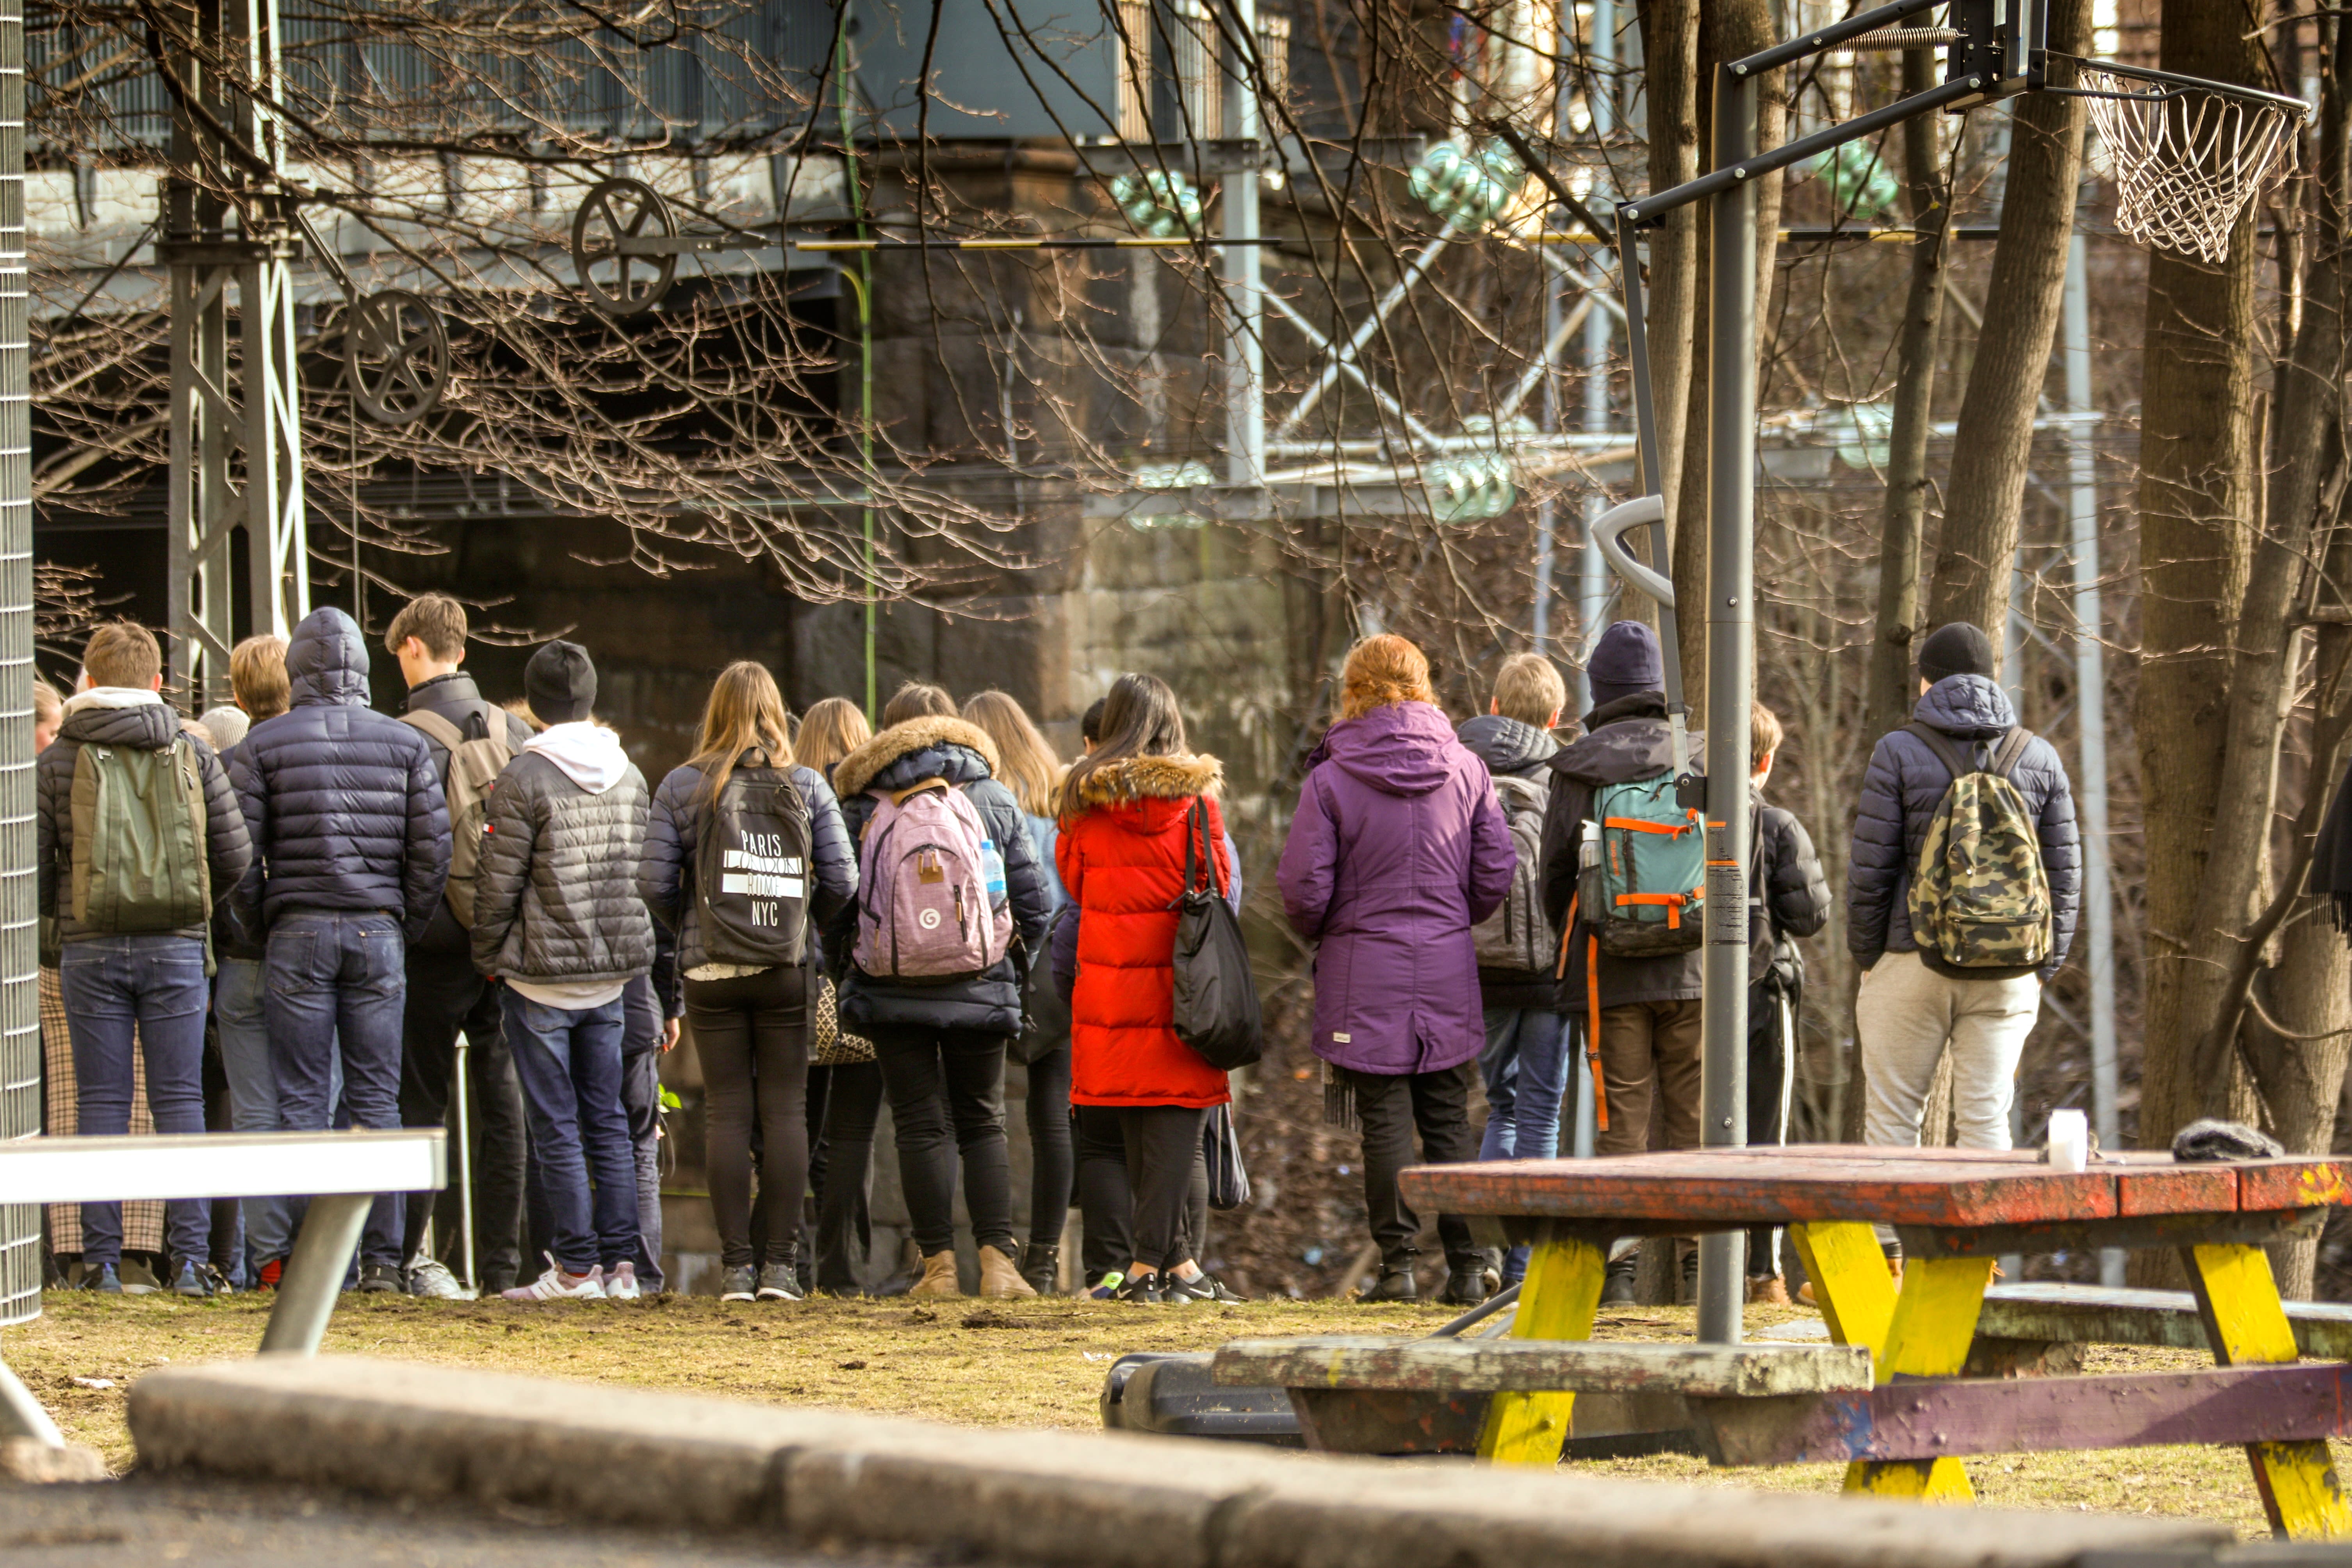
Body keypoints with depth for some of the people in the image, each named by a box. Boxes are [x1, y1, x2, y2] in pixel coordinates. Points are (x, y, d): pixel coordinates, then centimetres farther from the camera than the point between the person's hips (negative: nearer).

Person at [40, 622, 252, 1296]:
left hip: (91, 948, -1)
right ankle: (189, 1258, 0)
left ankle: (102, 1260, 2)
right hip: (177, 948, 1)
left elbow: (31, 862, -2)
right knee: (180, 1100, 4)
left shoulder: (59, 760, 0)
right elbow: (236, 855, 3)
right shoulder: (192, 754, 4)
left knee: (103, 1102, 4)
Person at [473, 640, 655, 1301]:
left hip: (542, 974, -6)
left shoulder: (524, 779, -13)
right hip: (612, 973, 6)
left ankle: (577, 1266, -2)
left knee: (555, 1127, -1)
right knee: (607, 1120, 10)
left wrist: (489, 957, 2)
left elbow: (499, 882, -11)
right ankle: (620, 1263, 8)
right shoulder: (629, 776, 7)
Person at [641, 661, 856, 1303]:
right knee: (786, 1110, 4)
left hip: (710, 970, 0)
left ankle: (737, 1265, 0)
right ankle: (781, 1264, 1)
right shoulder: (808, 787, 1)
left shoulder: (682, 787, -1)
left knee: (726, 1112, 3)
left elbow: (654, 882, -4)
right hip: (788, 968, 0)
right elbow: (842, 881, -2)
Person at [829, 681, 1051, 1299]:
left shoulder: (862, 806, 0)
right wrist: (1015, 959, 20)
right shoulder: (994, 799, 5)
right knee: (983, 1124, 10)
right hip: (980, 991, 1)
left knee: (919, 1126, 4)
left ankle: (939, 1265, 1)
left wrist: (846, 969, 15)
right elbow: (1031, 898, 5)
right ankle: (997, 1258, -1)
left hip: (892, 990, -1)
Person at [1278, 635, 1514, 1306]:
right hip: (1449, 972, 3)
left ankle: (1397, 1262, -1)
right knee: (1450, 1119, 8)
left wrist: (1320, 935, 13)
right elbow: (1497, 874, 4)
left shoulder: (1331, 779, -8)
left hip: (1367, 973, -3)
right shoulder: (1466, 770, 2)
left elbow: (1305, 890, -8)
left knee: (1385, 1120, 1)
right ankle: (1467, 1264, 5)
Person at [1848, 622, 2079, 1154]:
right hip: (2006, 971, 3)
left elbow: (1871, 870, -7)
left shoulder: (1900, 752, -5)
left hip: (1912, 964, -3)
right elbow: (2064, 876, 5)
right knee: (1986, 1119, 3)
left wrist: (1867, 959, 4)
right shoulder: (2039, 759, 5)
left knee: (1891, 1117, 4)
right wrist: (2043, 970, 12)